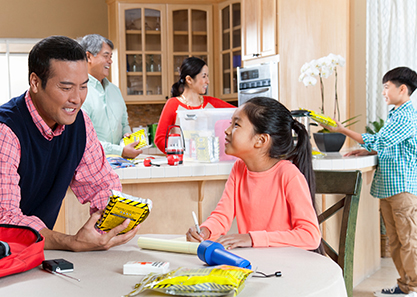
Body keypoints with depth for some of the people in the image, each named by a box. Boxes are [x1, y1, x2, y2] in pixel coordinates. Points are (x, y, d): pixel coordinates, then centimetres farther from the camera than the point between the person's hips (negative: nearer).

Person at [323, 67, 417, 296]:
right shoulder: (395, 115, 18)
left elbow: (379, 141, -19)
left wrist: (343, 130, -15)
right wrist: (366, 151, 13)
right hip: (387, 187, 10)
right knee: (394, 240, 13)